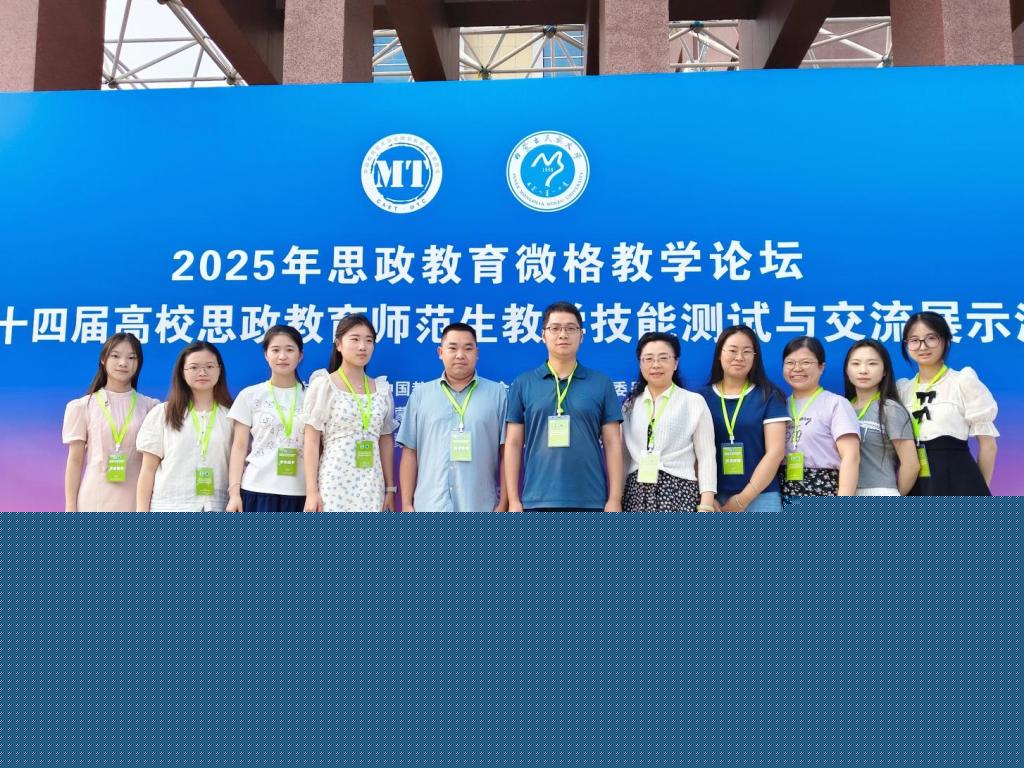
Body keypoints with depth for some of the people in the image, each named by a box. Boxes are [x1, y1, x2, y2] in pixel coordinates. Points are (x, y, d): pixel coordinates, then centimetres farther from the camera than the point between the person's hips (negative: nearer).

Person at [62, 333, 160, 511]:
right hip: (95, 502, -1)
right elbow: (75, 460, 5)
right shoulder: (82, 407, 6)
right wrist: (70, 508, 1)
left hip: (135, 502, 1)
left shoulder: (150, 407, 8)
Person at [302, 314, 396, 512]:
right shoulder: (322, 385, 0)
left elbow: (386, 441, 13)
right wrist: (311, 491, -9)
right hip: (334, 484, -3)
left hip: (371, 487, 4)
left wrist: (390, 488, 10)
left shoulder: (382, 389, 10)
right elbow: (312, 442, -3)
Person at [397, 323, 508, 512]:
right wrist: (406, 504, 2)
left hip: (480, 510, -1)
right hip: (429, 508, 1)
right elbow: (410, 452, 7)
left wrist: (504, 503, -3)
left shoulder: (497, 393, 5)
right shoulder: (420, 394, 9)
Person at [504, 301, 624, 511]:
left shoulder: (602, 383, 5)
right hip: (538, 501, 0)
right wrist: (514, 500, 0)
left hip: (590, 501, 0)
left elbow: (612, 443, 3)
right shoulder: (522, 384, 5)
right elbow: (513, 444, 5)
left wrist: (614, 499, -3)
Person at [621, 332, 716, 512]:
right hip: (636, 492, 3)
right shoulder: (629, 404, 13)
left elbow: (706, 457, 0)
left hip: (678, 491, -3)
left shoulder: (694, 402, 4)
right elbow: (623, 456, 14)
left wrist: (706, 505, -8)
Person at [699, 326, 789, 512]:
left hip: (760, 496, -1)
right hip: (714, 497, 1)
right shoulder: (702, 397, 6)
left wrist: (744, 498, -8)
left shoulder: (769, 396, 3)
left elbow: (776, 451, -3)